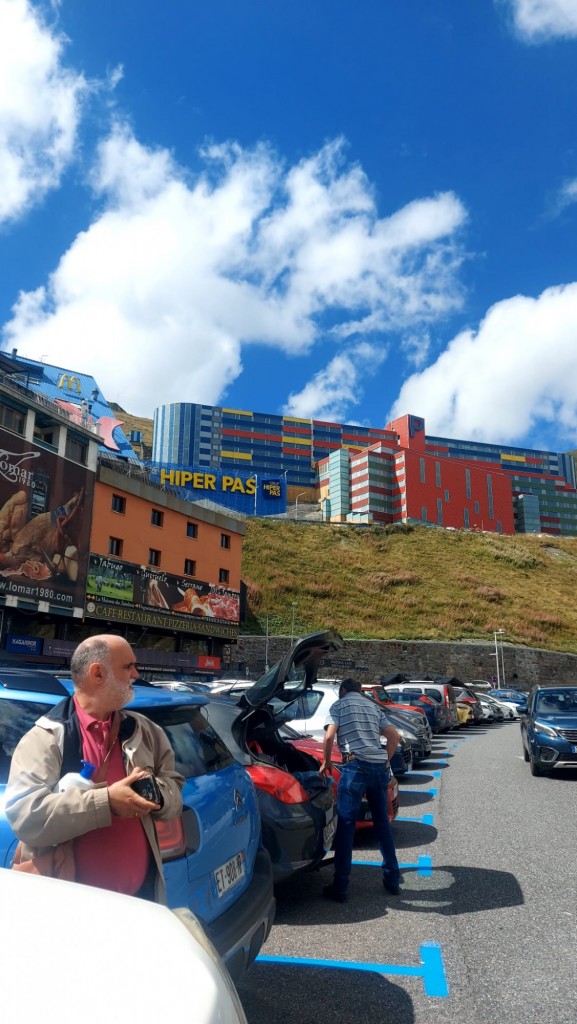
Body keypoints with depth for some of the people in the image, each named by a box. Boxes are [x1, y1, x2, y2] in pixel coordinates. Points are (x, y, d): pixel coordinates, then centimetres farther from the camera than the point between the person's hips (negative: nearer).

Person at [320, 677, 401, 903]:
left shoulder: (339, 705, 7)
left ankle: (340, 887, 1)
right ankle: (392, 880, 24)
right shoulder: (373, 706, 23)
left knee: (346, 825, -1)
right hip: (380, 767, 5)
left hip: (356, 766, -5)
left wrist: (326, 762, 7)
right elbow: (394, 736, 17)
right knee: (382, 822, 18)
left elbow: (329, 736, -6)